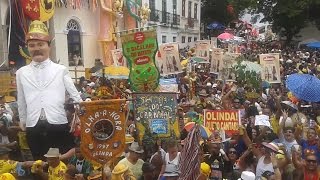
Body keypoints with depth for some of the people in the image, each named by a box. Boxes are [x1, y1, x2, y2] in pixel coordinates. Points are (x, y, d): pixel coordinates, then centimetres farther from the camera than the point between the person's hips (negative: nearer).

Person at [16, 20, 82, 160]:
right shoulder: (21, 73, 9)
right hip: (33, 127, 2)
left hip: (58, 125, -2)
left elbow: (75, 94, 6)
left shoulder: (61, 70, 3)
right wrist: (22, 121, 22)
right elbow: (21, 100, 17)